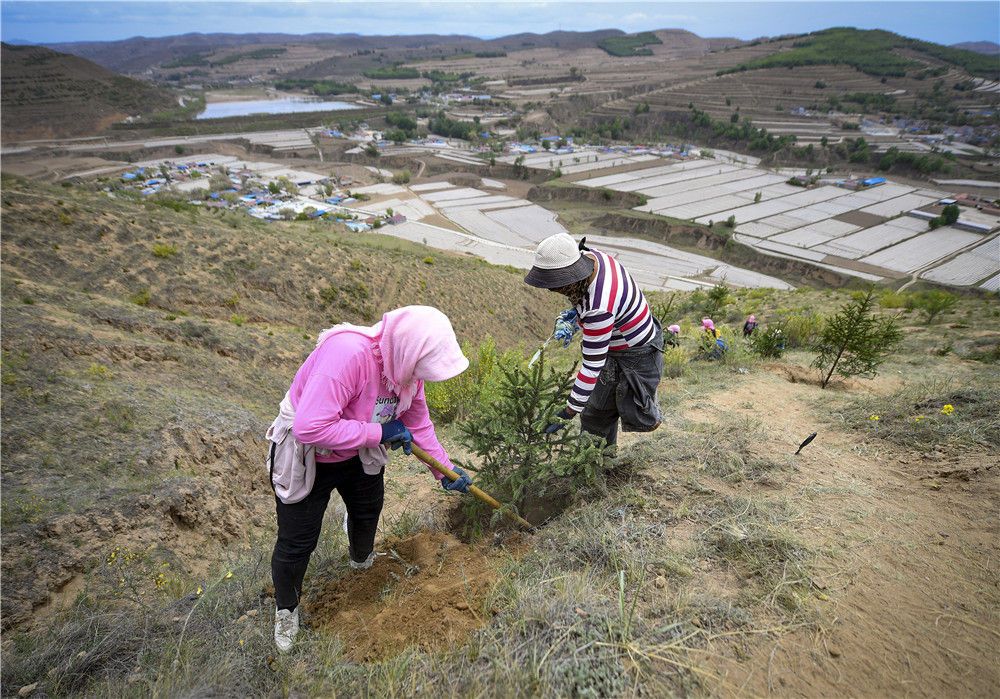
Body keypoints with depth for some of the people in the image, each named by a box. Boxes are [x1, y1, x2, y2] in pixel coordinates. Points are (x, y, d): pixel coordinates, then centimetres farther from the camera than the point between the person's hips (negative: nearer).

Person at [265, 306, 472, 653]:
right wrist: (379, 432, -35)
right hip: (305, 458, -7)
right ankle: (286, 608, 38)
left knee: (369, 507, 27)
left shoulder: (405, 364, -18)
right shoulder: (348, 353, -43)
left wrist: (445, 471, 0)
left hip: (358, 454, 7)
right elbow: (309, 428, -44)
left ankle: (361, 558, 61)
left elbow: (418, 423, -3)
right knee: (297, 541, 7)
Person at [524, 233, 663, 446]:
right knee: (595, 414, 15)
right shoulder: (590, 256, -16)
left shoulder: (598, 309, -40)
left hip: (637, 354, -9)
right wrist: (575, 312, -3)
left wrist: (568, 413, -27)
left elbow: (592, 366, -34)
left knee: (636, 419, 6)